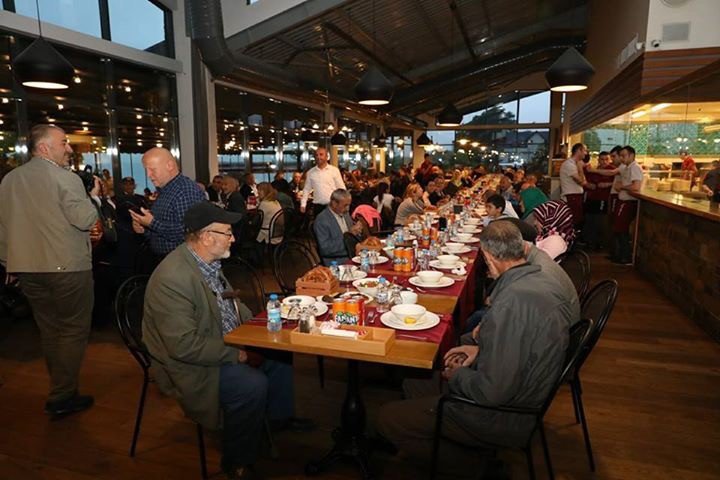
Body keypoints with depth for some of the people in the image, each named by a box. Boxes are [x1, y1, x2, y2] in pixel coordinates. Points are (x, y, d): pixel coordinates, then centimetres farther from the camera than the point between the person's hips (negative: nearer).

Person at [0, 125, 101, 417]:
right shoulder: (66, 178, -12)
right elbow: (85, 220, -18)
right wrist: (93, 196, 0)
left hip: (27, 268, 7)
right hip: (67, 268, -7)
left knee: (49, 330, 17)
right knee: (73, 330, 4)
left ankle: (62, 390, 27)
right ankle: (62, 398, 7)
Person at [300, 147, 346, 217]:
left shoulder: (334, 170, -2)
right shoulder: (310, 172, 6)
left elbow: (341, 188, 0)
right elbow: (306, 189, 12)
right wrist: (303, 204, 6)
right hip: (317, 206, 2)